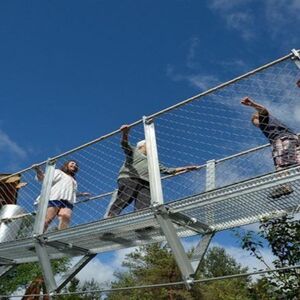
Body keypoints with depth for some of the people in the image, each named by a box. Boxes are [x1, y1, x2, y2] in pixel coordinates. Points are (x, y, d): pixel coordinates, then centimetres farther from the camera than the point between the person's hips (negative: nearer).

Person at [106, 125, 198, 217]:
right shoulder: (133, 150, 25)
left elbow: (167, 170, 35)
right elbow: (124, 143, 5)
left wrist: (186, 168, 29)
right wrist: (125, 133, -17)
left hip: (146, 184, 5)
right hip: (129, 179, -4)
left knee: (143, 208, -16)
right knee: (121, 202, -21)